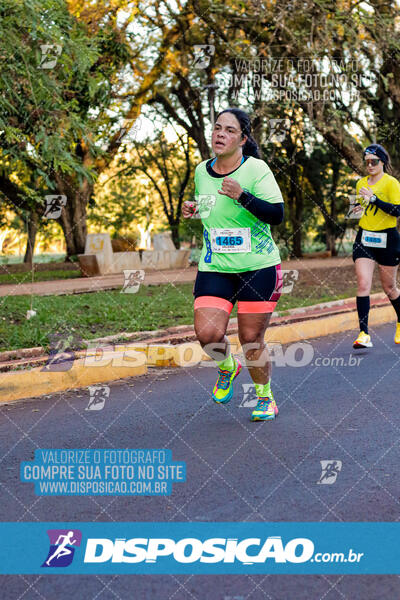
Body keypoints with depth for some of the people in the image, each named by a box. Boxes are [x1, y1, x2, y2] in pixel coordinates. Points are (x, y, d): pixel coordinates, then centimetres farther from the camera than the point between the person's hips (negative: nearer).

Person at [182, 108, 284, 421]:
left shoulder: (256, 169, -10)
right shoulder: (202, 171, 7)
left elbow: (277, 215, -17)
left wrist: (242, 195, -28)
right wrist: (193, 209, 5)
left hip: (258, 267, -4)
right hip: (214, 267, 4)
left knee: (251, 338, 0)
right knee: (208, 334, -11)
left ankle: (266, 397, 24)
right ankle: (228, 366, 24)